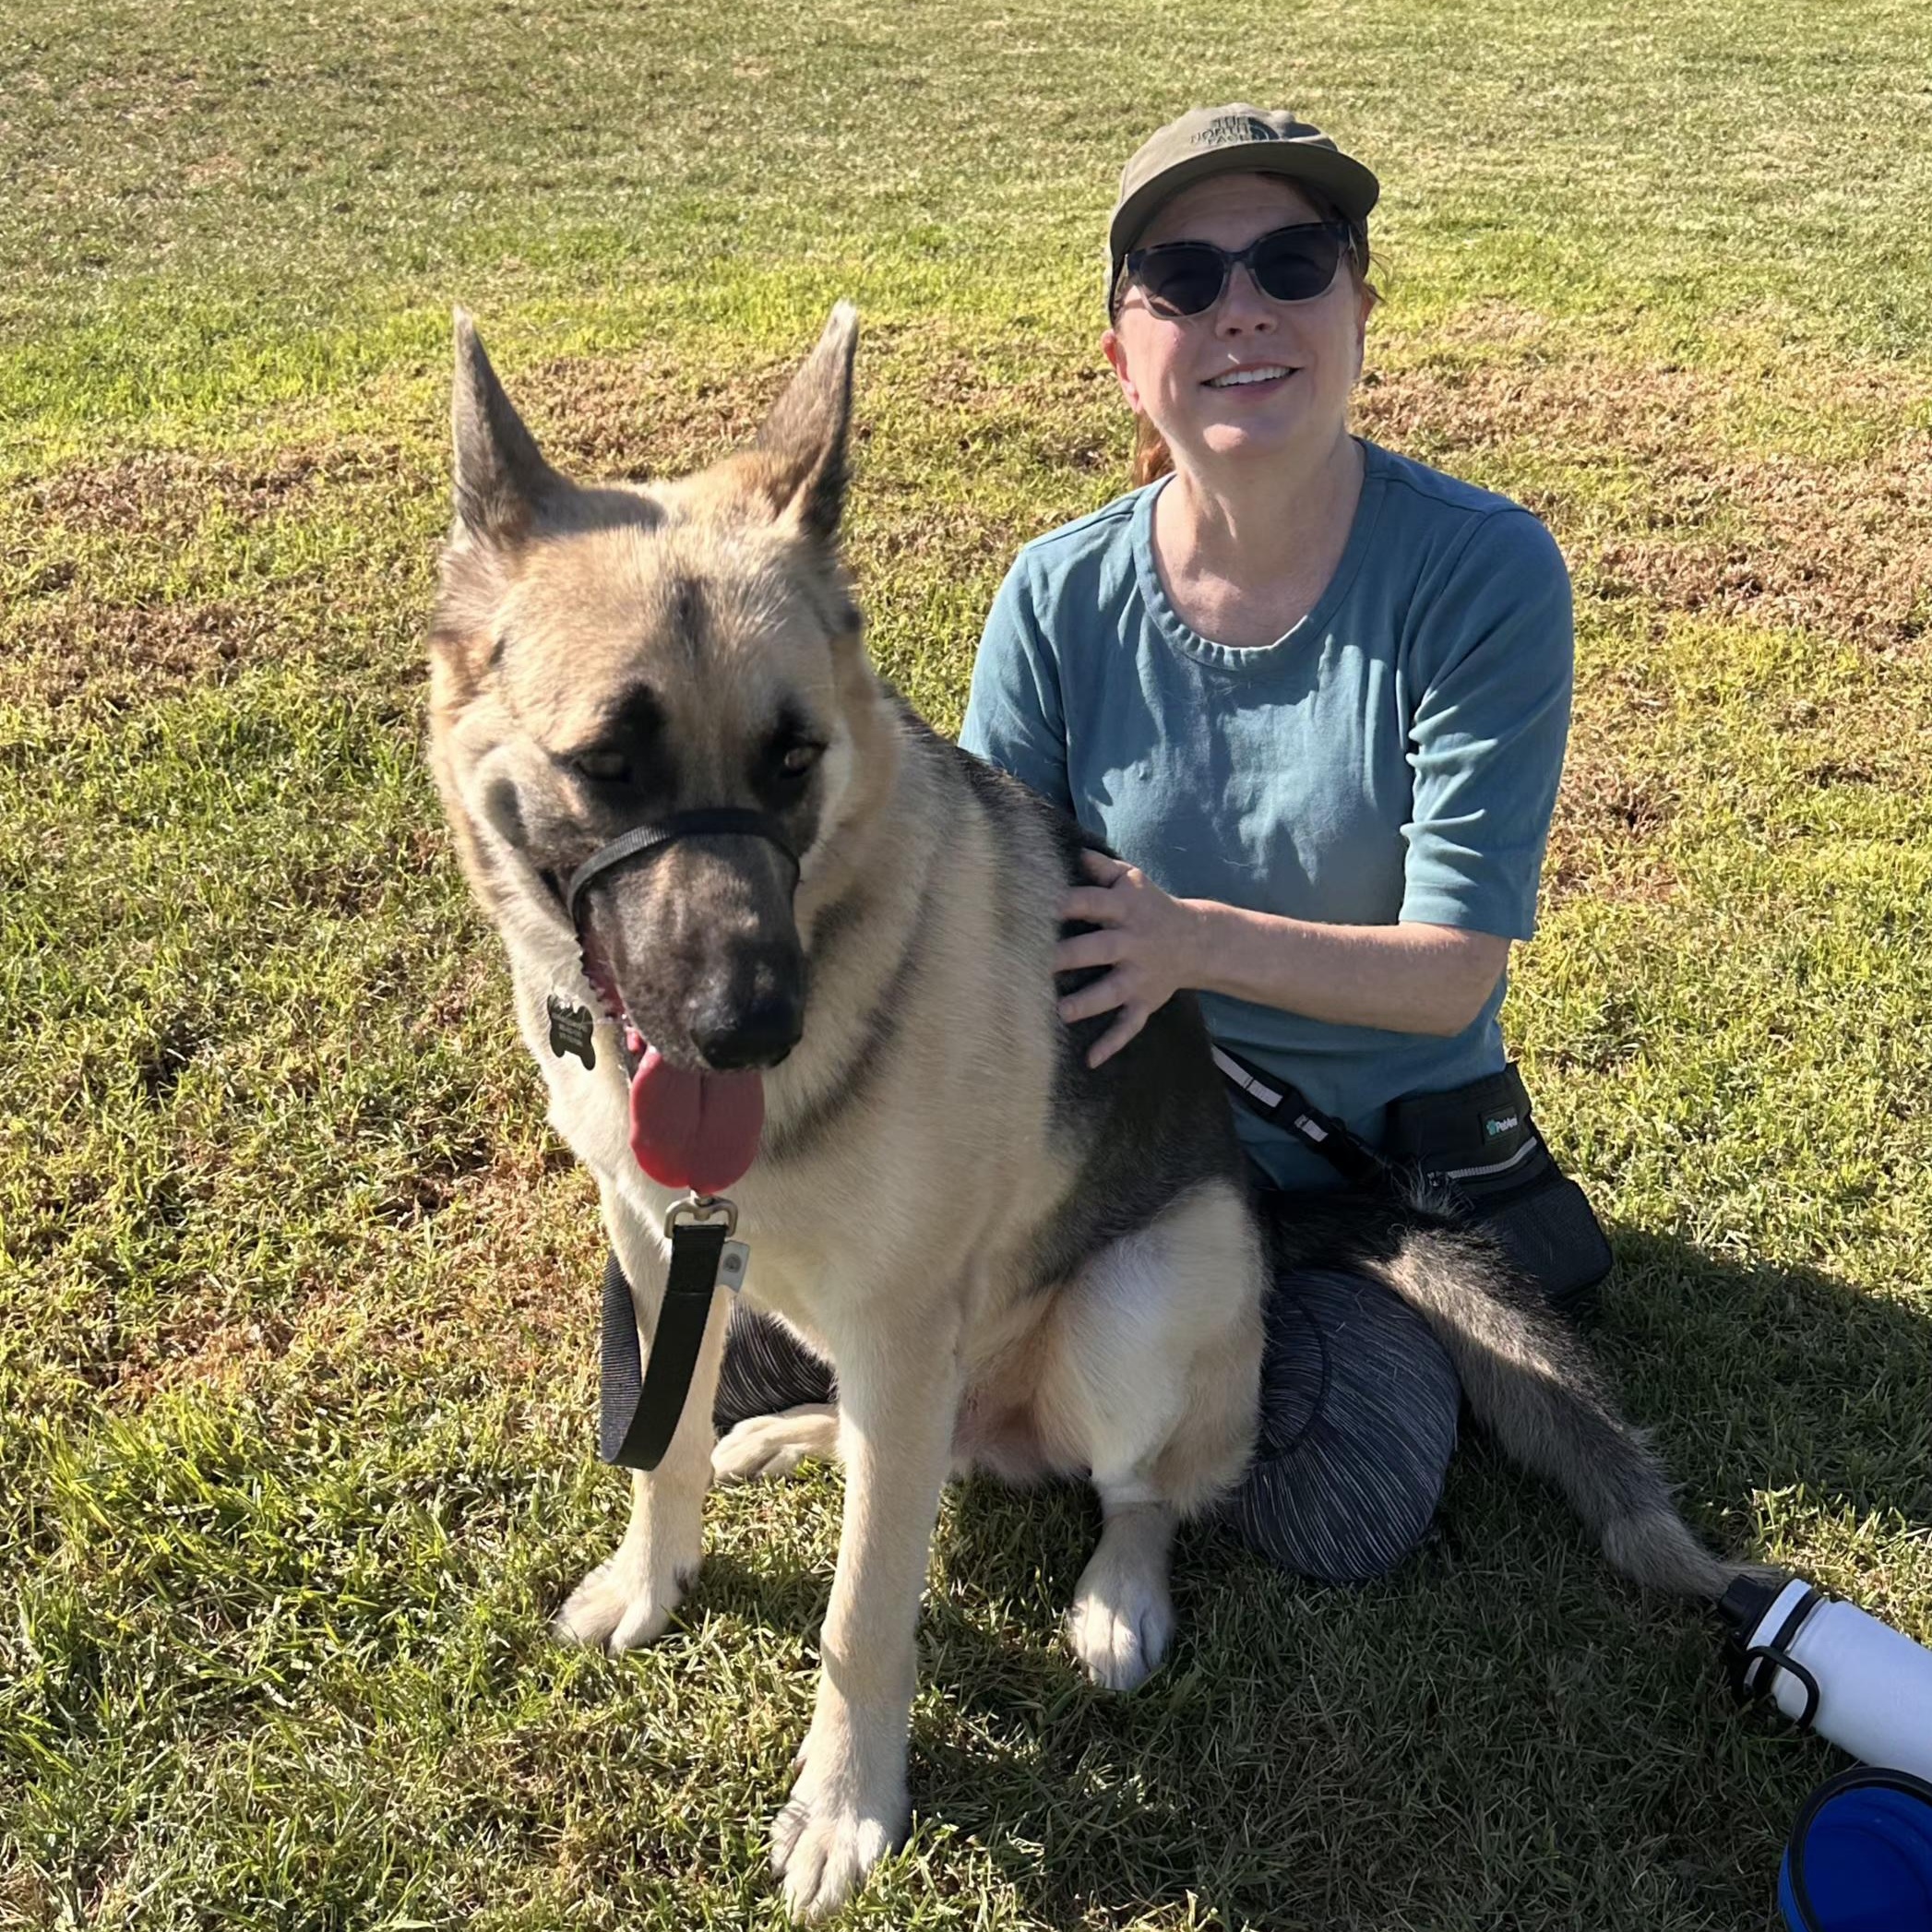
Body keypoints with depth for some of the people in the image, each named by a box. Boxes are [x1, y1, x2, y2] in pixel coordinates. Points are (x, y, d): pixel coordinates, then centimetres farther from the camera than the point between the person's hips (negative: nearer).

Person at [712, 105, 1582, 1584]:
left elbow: (1453, 967, -20)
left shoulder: (1482, 573, -19)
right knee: (748, 1343, -10)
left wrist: (1199, 938, -35)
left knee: (1344, 1511, -25)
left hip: (1375, 1164, -2)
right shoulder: (1060, 598, -10)